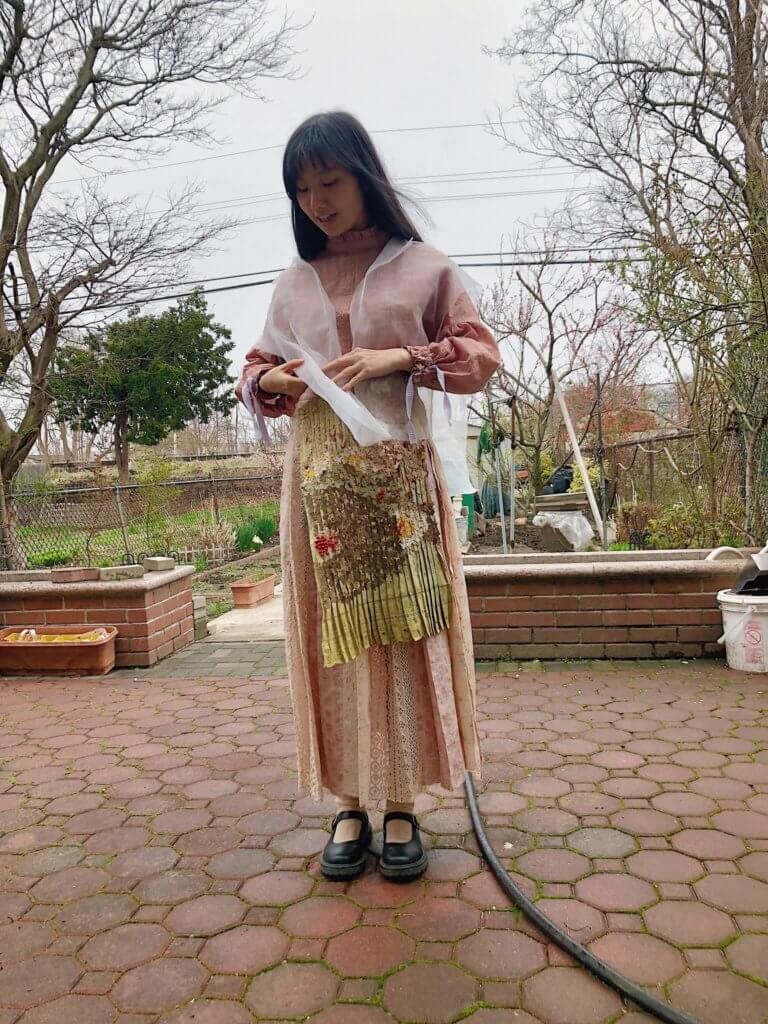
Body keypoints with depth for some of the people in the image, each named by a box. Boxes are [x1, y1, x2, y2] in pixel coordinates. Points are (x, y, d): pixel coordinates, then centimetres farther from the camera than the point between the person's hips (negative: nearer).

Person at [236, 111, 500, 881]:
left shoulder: (422, 266, 8)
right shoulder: (292, 283, 16)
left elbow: (480, 354, 4)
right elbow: (255, 368, 20)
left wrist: (399, 359, -10)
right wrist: (270, 380, -4)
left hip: (397, 472, -2)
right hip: (319, 478, 3)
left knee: (403, 632, -3)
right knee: (333, 636, 2)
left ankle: (402, 806, 9)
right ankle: (351, 804, 12)